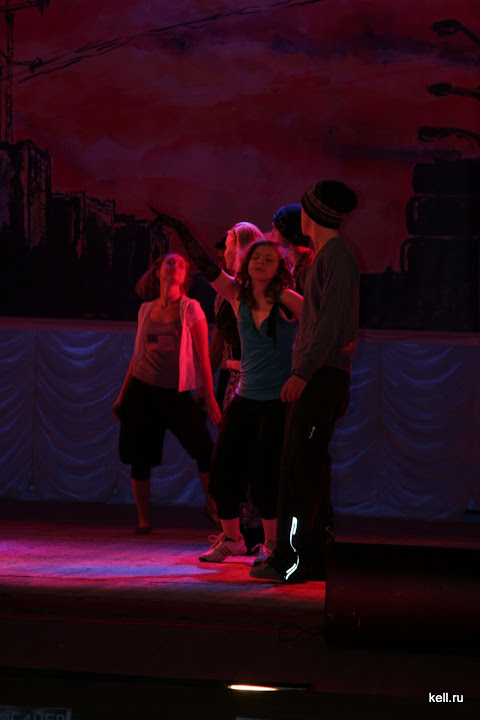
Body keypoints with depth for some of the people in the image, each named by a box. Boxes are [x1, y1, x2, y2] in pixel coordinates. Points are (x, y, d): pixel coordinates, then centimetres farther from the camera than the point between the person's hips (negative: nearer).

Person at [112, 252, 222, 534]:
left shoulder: (191, 308, 0)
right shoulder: (146, 310, 9)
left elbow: (203, 356, -2)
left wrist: (210, 397, -6)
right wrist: (123, 393, 17)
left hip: (176, 392, -3)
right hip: (142, 388, 3)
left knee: (204, 448, -14)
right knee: (140, 458, 0)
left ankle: (214, 507, 2)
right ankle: (144, 519, 12)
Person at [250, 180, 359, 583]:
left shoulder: (337, 256, -11)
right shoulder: (325, 255, 19)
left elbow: (330, 322, -18)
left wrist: (303, 371, -20)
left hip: (322, 377, -10)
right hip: (315, 376, 10)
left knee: (301, 466, -11)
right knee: (310, 467, 11)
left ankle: (293, 559, -11)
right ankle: (316, 556, 15)